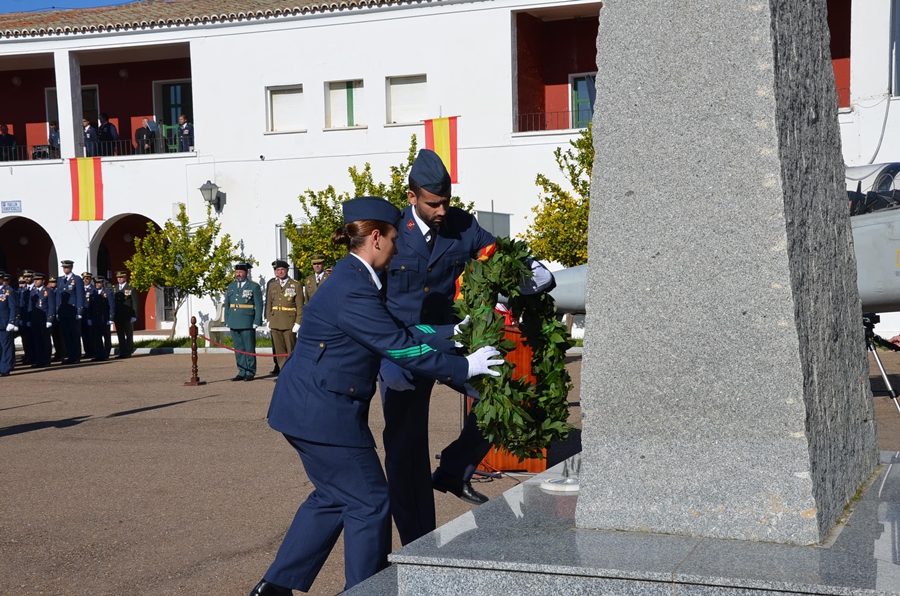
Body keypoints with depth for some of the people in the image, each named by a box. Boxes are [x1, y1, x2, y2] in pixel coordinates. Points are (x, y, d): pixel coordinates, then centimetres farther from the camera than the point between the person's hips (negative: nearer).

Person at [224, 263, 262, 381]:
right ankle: (242, 372, 12)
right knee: (238, 349, 7)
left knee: (249, 349, -1)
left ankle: (250, 373, 5)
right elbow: (227, 305, 18)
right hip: (234, 324, 5)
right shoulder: (231, 287, 14)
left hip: (247, 323, -5)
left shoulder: (254, 286, 0)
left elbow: (259, 306, -2)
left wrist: (256, 322, -8)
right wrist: (227, 321, 11)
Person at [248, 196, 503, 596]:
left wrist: (451, 333, 13)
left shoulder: (352, 280, 11)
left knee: (332, 497, 20)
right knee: (369, 503, 2)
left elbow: (394, 330, 14)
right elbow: (399, 346, -20)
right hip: (323, 413, -11)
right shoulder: (354, 292, -22)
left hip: (308, 409, 11)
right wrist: (463, 368, -12)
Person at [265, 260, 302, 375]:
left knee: (291, 350, -1)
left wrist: (298, 322, -9)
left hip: (289, 323, -4)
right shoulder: (272, 285, 12)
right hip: (275, 322, 4)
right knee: (279, 350, 4)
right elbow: (269, 304, 16)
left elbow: (300, 306, -3)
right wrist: (268, 320, 9)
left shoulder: (296, 285, 0)